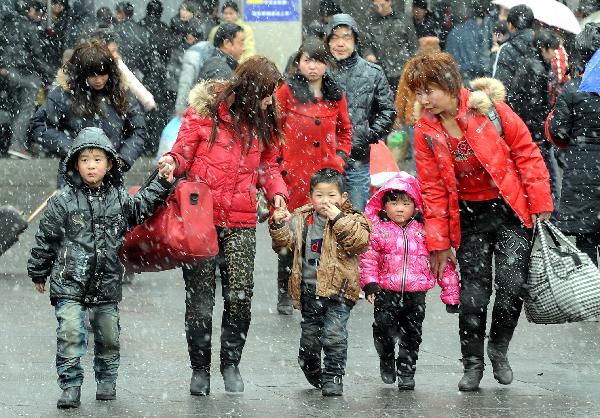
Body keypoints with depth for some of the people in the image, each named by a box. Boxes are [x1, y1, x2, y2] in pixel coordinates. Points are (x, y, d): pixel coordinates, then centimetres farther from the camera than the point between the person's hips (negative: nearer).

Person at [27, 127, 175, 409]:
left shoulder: (119, 198, 4)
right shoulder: (63, 201, -5)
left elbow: (142, 208, 22)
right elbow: (46, 238, 2)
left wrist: (162, 184, 14)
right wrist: (38, 272, 7)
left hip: (107, 285, 3)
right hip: (70, 283, -3)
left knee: (109, 335, 11)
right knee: (70, 334, -12)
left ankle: (107, 382, 29)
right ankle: (70, 386, -5)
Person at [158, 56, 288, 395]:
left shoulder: (263, 121, 10)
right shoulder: (206, 110, -4)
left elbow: (267, 165, 18)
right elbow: (184, 152, -1)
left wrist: (277, 192, 0)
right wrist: (171, 161, -23)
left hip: (241, 221, 3)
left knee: (241, 296, -5)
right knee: (200, 297, 2)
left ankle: (231, 363, 13)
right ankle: (200, 368, 14)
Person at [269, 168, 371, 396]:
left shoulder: (351, 220, -3)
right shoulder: (301, 220, 8)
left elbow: (361, 241, -20)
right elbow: (284, 242, 11)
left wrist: (339, 219, -23)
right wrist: (278, 226, -8)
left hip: (338, 290, -4)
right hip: (309, 290, 4)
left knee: (334, 335, -13)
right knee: (309, 336, 14)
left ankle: (333, 378, -3)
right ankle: (313, 372, 37)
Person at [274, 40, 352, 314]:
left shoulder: (335, 95, 11)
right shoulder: (287, 92, 0)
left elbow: (345, 129, 24)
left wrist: (341, 155, 11)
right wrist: (279, 163, -3)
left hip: (328, 171, 3)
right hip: (295, 174, -3)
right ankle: (285, 296, 9)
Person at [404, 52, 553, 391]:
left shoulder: (489, 108, -12)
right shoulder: (426, 132, -3)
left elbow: (527, 153, -5)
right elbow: (433, 189, 2)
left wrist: (540, 203, -6)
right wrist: (438, 242, 1)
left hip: (510, 210, -2)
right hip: (469, 218, 2)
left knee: (512, 286, -8)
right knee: (473, 292, -2)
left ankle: (499, 351, 16)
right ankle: (473, 363, 15)